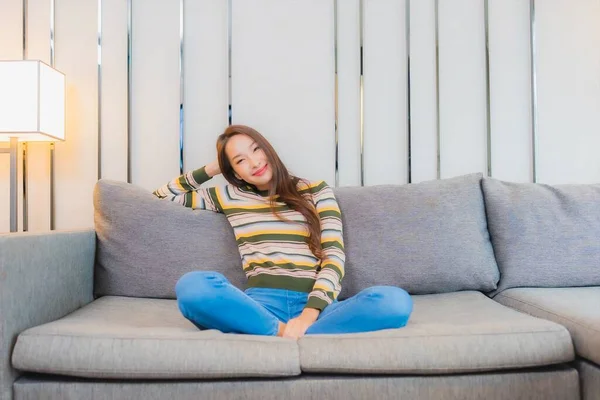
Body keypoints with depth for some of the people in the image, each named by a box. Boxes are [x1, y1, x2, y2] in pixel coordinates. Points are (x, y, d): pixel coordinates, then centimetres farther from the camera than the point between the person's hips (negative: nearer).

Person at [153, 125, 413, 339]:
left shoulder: (316, 191, 16)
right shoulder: (229, 196, 21)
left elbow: (335, 256, 4)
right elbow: (161, 196, 31)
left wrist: (308, 314, -13)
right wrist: (211, 169, 23)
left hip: (315, 307, 1)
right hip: (260, 304, 0)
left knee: (395, 301, -31)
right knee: (192, 285, -31)